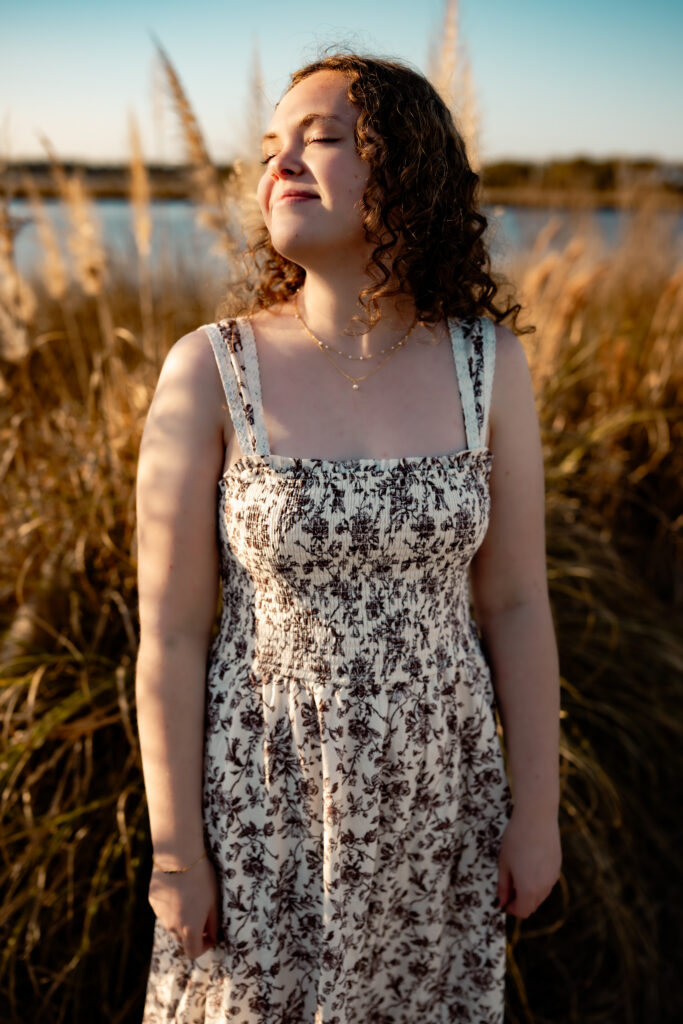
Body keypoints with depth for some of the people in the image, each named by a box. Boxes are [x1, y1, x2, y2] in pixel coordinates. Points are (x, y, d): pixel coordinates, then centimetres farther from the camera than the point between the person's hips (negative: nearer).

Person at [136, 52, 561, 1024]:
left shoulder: (488, 363, -7)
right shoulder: (208, 371, -14)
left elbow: (516, 603, -3)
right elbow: (170, 631, -11)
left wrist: (538, 812, 0)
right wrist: (174, 852, -8)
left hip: (435, 789, 2)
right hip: (267, 795, -2)